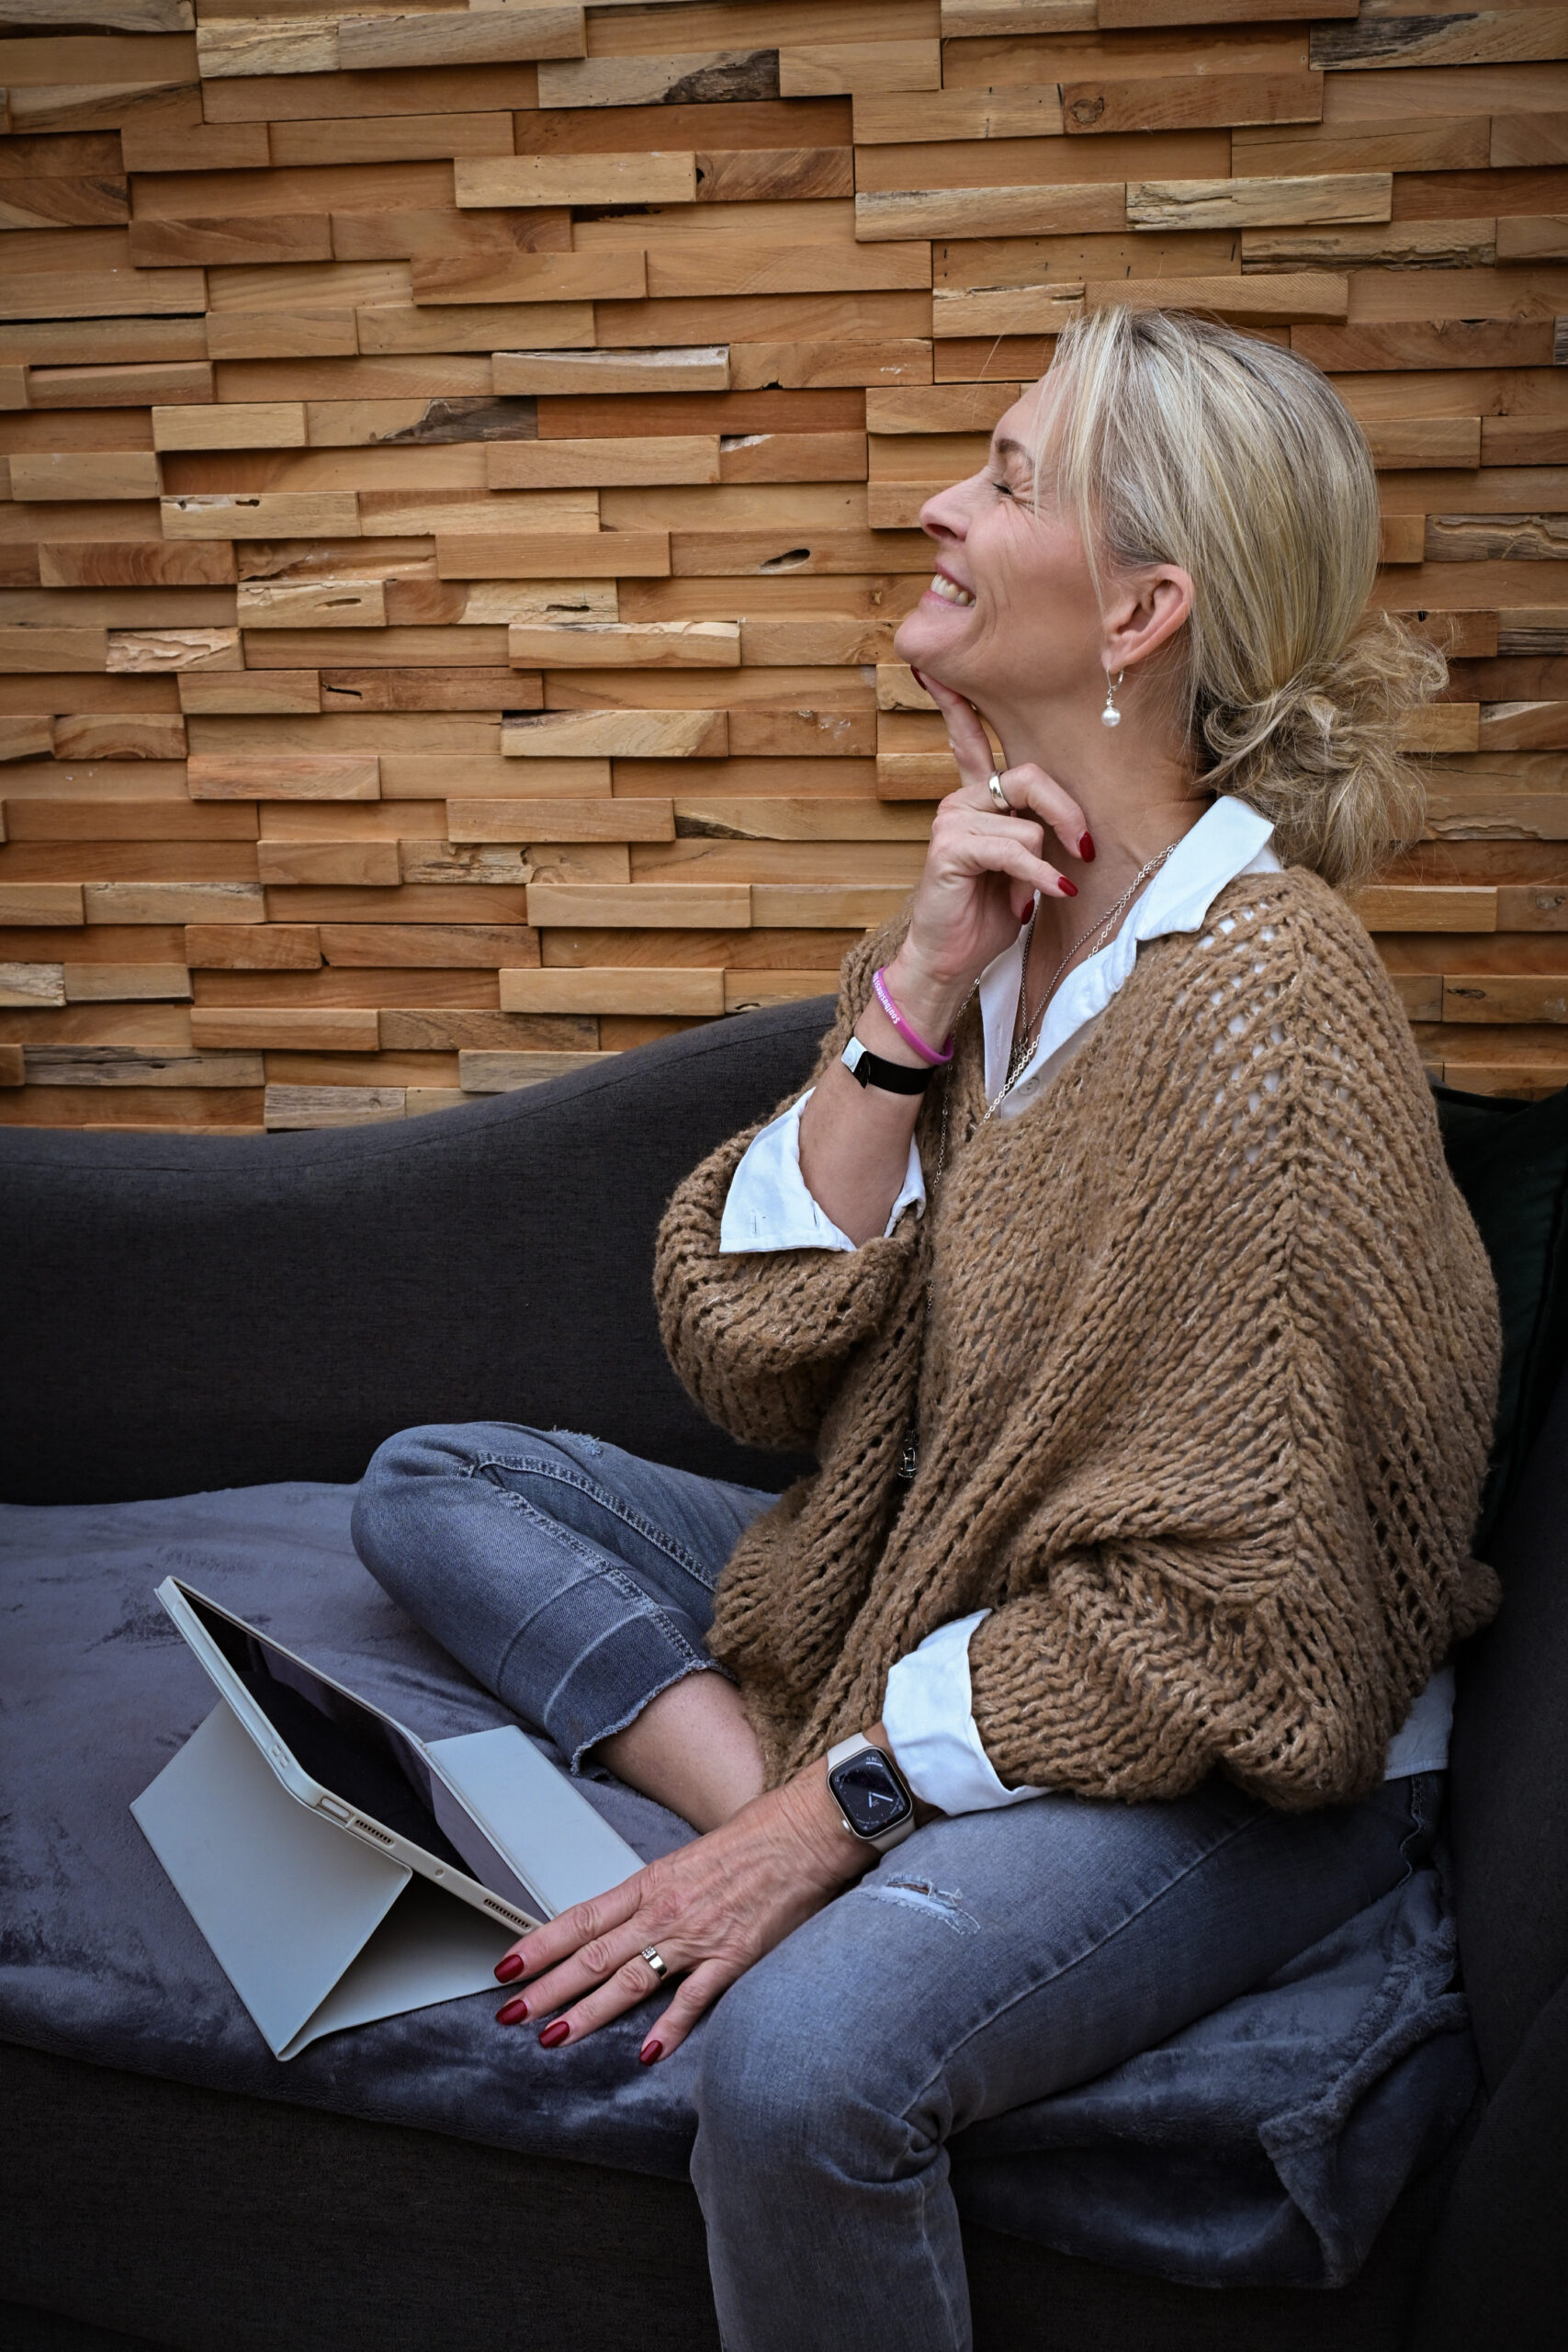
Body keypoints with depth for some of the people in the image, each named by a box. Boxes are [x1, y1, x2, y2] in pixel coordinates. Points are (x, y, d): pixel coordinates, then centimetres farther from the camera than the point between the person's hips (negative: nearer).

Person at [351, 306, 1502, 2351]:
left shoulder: (1260, 1008, -22)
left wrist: (836, 1810, -22)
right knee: (431, 1487, 5)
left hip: (1230, 1759, -8)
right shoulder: (999, 916, 1)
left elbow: (1227, 1623, -21)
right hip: (929, 1602, 9)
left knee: (798, 2059, -35)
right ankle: (821, 1837, -9)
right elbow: (747, 1356, -4)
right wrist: (914, 998, -14)